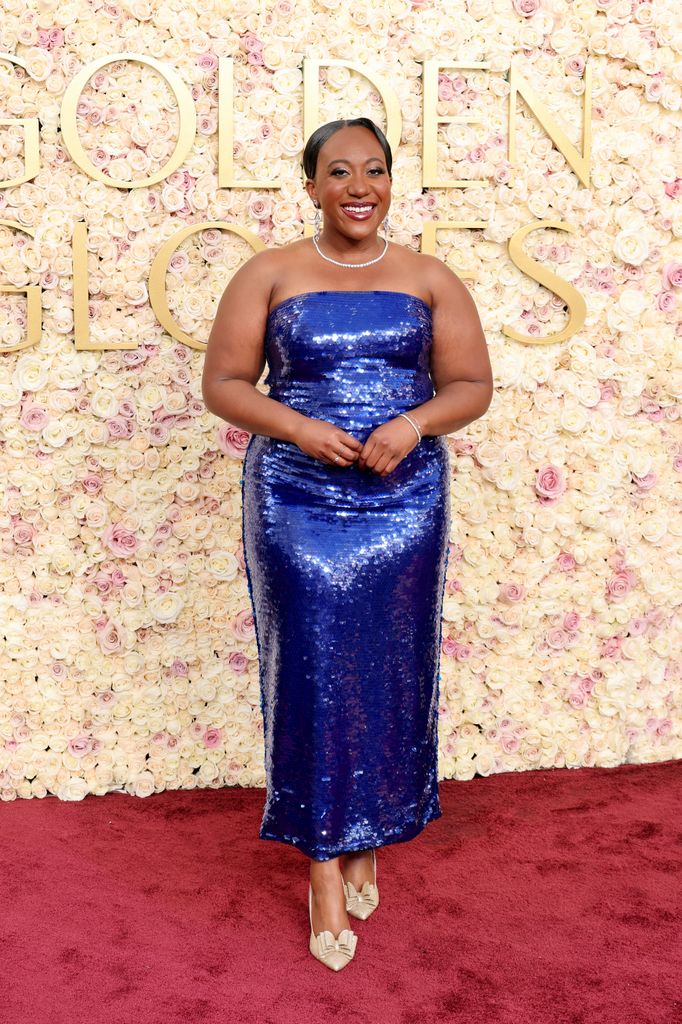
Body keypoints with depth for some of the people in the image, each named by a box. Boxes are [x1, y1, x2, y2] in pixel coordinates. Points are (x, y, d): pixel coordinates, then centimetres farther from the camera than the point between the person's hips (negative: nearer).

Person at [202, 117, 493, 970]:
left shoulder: (429, 279, 5)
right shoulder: (268, 275, 2)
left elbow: (472, 385, 5)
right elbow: (223, 384, 0)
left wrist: (413, 423, -15)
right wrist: (299, 427, -17)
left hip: (404, 503, 2)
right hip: (297, 505, -1)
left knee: (390, 672, 8)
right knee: (312, 675, 1)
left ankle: (368, 840, 30)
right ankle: (326, 866, 15)